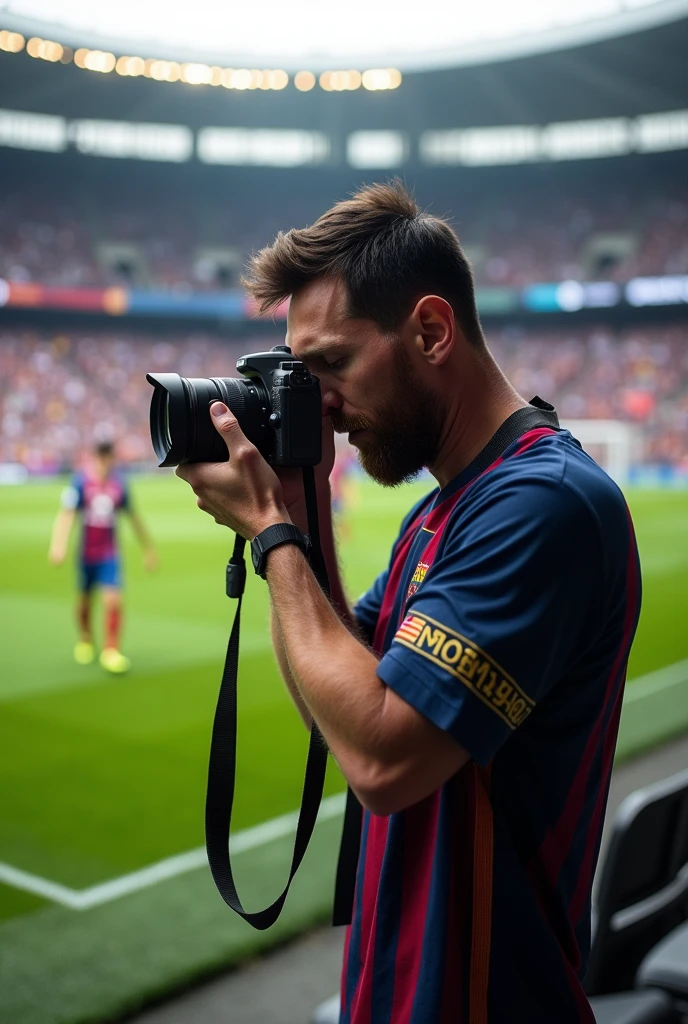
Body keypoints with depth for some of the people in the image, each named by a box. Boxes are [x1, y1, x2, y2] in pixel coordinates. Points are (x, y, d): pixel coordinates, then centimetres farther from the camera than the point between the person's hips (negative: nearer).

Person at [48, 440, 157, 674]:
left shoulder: (119, 485, -1)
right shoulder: (80, 483, -9)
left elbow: (134, 517, 10)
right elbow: (66, 514, -17)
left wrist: (148, 549, 16)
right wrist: (59, 546, -32)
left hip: (110, 555, 1)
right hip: (86, 555, -1)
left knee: (113, 601, -14)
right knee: (84, 602, 14)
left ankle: (111, 651, -1)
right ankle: (85, 641, 40)